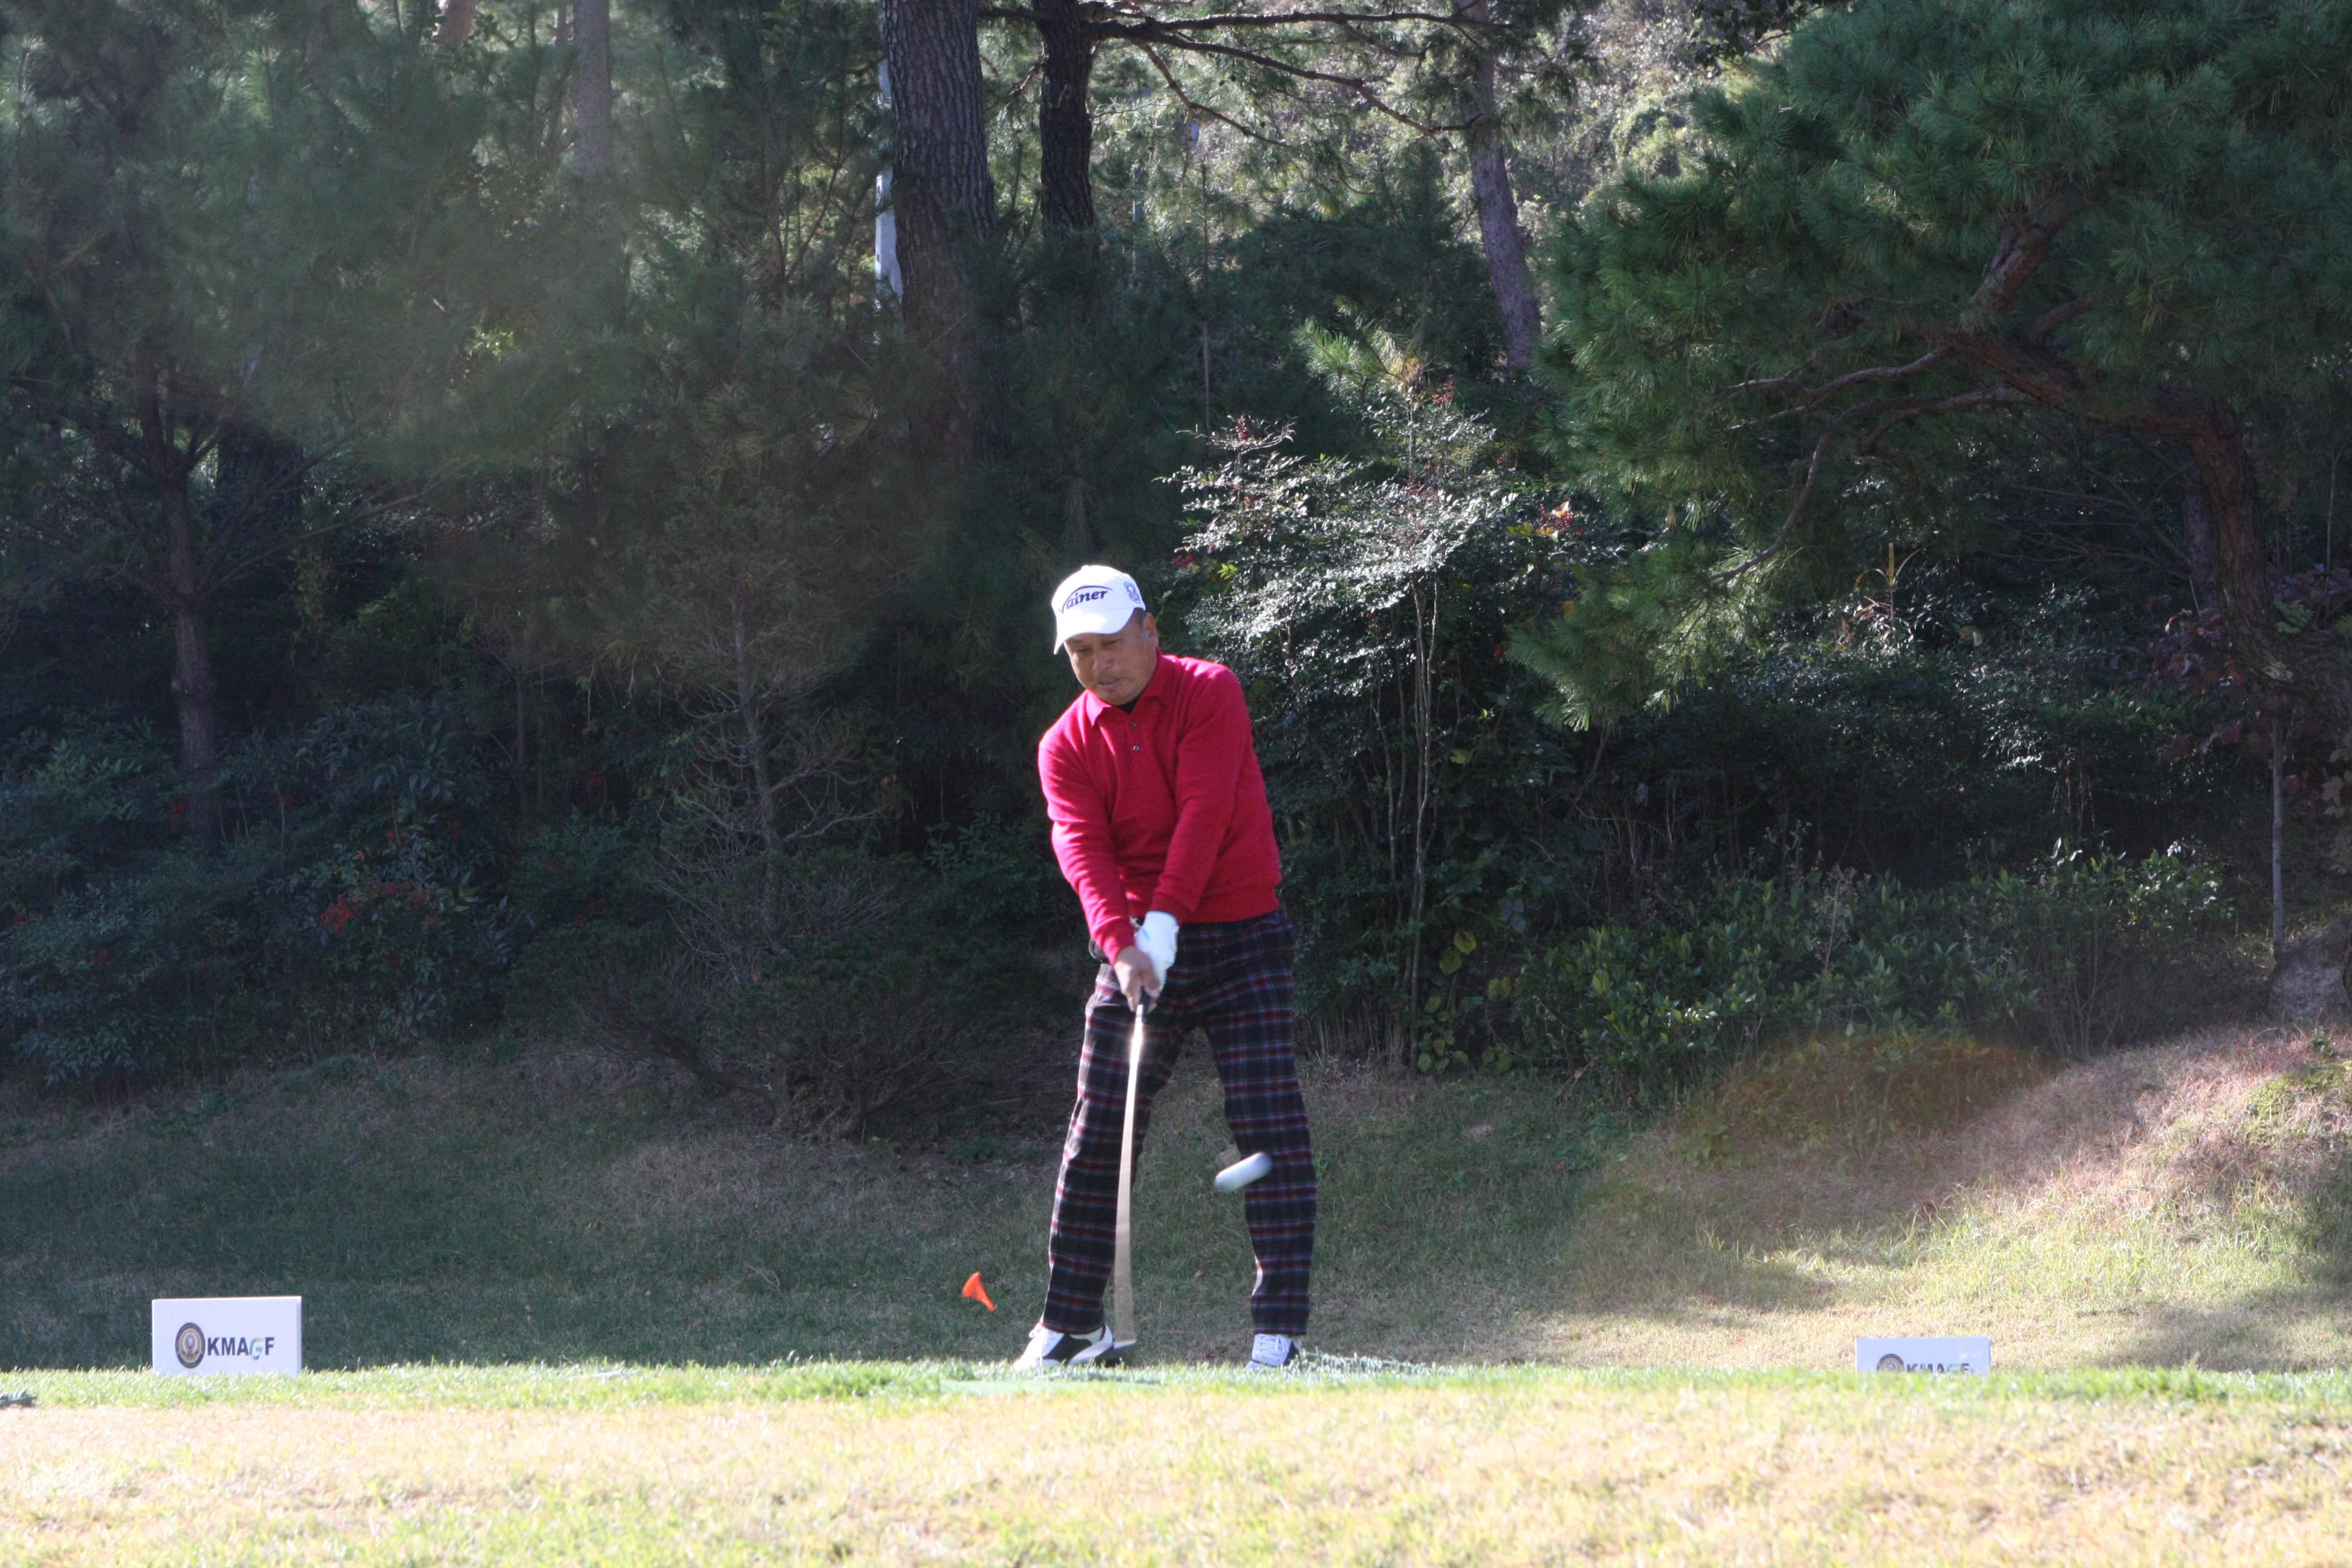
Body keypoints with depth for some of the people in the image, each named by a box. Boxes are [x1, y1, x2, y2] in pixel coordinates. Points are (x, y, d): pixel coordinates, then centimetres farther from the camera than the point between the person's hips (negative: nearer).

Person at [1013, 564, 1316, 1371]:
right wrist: (1121, 942, -29)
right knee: (1097, 1136, -1)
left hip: (1239, 938, -3)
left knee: (1272, 1133, -10)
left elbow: (1204, 814, -15)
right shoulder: (1066, 745, 4)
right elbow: (1082, 847, -11)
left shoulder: (1209, 694, -4)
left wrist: (1166, 921, -26)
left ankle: (1280, 1326, -7)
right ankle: (1070, 1323, 8)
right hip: (1135, 949, 3)